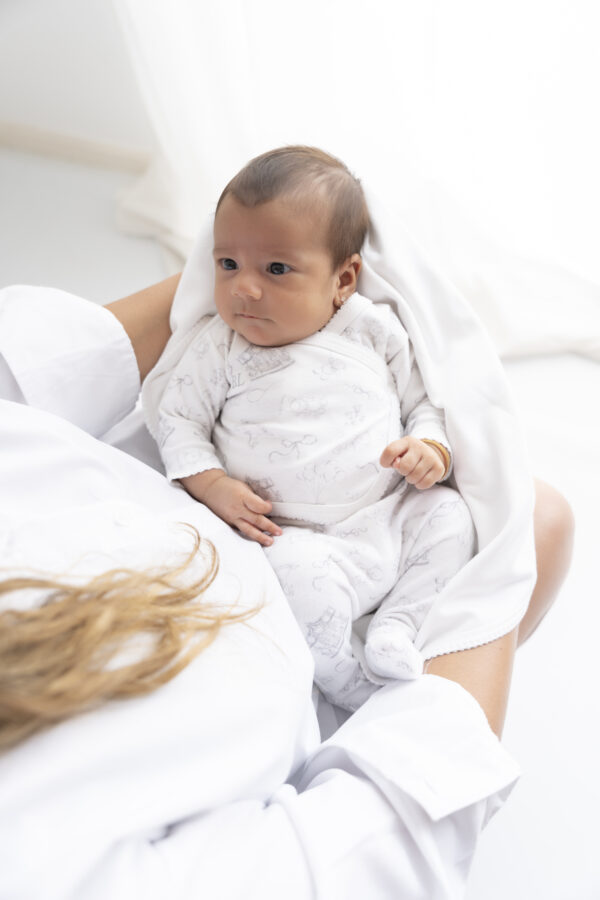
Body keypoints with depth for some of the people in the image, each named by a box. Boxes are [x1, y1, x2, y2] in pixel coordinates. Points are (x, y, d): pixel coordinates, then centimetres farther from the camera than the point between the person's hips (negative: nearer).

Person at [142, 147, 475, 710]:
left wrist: (431, 450, -9)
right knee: (301, 576, -31)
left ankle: (395, 632, -10)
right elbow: (176, 420, 3)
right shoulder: (219, 346, 0)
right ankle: (350, 682, -10)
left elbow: (425, 401, 12)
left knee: (449, 516, -14)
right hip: (298, 535, -4)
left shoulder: (375, 330, 4)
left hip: (390, 515, 4)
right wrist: (212, 485, -13)